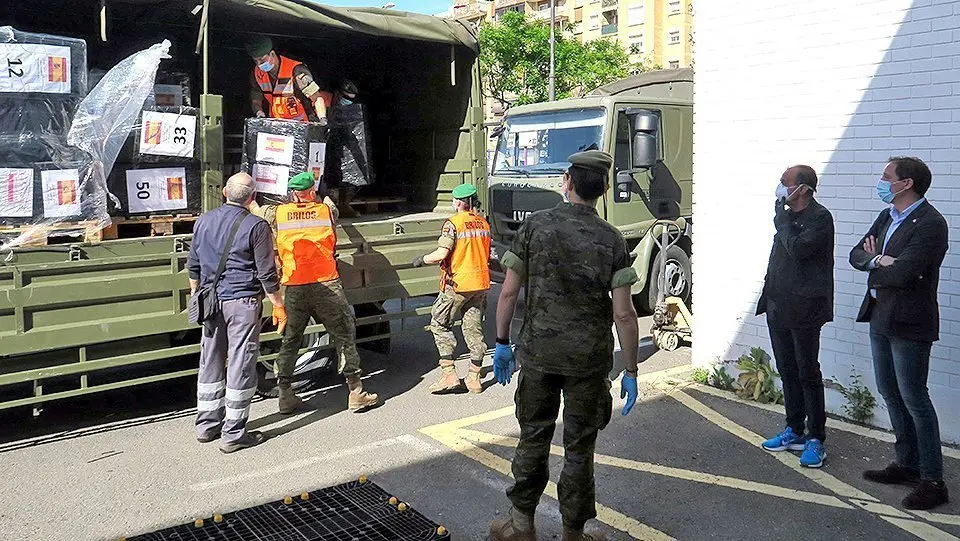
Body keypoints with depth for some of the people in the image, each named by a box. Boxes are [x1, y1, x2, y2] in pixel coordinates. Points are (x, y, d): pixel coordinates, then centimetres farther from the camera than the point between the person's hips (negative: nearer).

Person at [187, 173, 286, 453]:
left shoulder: (203, 221, 7)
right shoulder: (256, 226, -11)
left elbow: (193, 266, 16)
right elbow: (267, 273, -10)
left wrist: (196, 294, 28)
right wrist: (278, 305, -2)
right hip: (243, 303, -6)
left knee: (210, 362, 16)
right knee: (240, 366, 0)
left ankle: (206, 425, 26)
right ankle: (233, 434, 6)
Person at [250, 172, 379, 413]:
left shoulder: (279, 213, 7)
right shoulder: (326, 209, 6)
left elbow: (256, 210, 26)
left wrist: (250, 199, 48)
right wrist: (326, 199, 53)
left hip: (294, 288, 2)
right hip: (326, 285, -2)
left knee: (290, 339, 14)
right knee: (344, 335, 6)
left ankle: (285, 395, 18)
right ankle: (356, 392, 8)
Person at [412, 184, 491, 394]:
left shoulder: (453, 223, -12)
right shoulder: (483, 223, 10)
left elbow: (441, 254, -19)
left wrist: (421, 260, -2)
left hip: (458, 284, -7)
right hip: (481, 283, 7)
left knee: (440, 324, 7)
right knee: (474, 329, 11)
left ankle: (449, 374, 2)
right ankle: (474, 378, 15)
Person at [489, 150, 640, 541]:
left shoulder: (534, 226, -5)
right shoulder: (611, 240, -7)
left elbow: (509, 291, -5)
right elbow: (623, 313, -10)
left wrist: (502, 343, 7)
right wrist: (630, 371, -2)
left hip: (537, 352, 1)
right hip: (589, 360, -1)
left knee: (533, 439, 15)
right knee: (579, 448, 11)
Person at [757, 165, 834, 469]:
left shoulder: (820, 218, -13)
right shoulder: (787, 215, 12)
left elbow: (798, 249, -26)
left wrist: (782, 217, -15)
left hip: (803, 310, -8)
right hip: (778, 307, 8)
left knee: (808, 375, 0)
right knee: (788, 372, 15)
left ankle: (816, 439, 10)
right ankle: (794, 431, 27)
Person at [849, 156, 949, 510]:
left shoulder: (930, 224, -18)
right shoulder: (886, 217, 10)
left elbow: (902, 273, -27)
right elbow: (856, 255, 6)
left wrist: (872, 263, -7)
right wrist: (879, 260, -15)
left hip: (908, 323, -9)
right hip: (880, 318, 9)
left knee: (914, 399, -3)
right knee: (890, 393, 17)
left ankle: (933, 481, 9)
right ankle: (907, 464, 32)